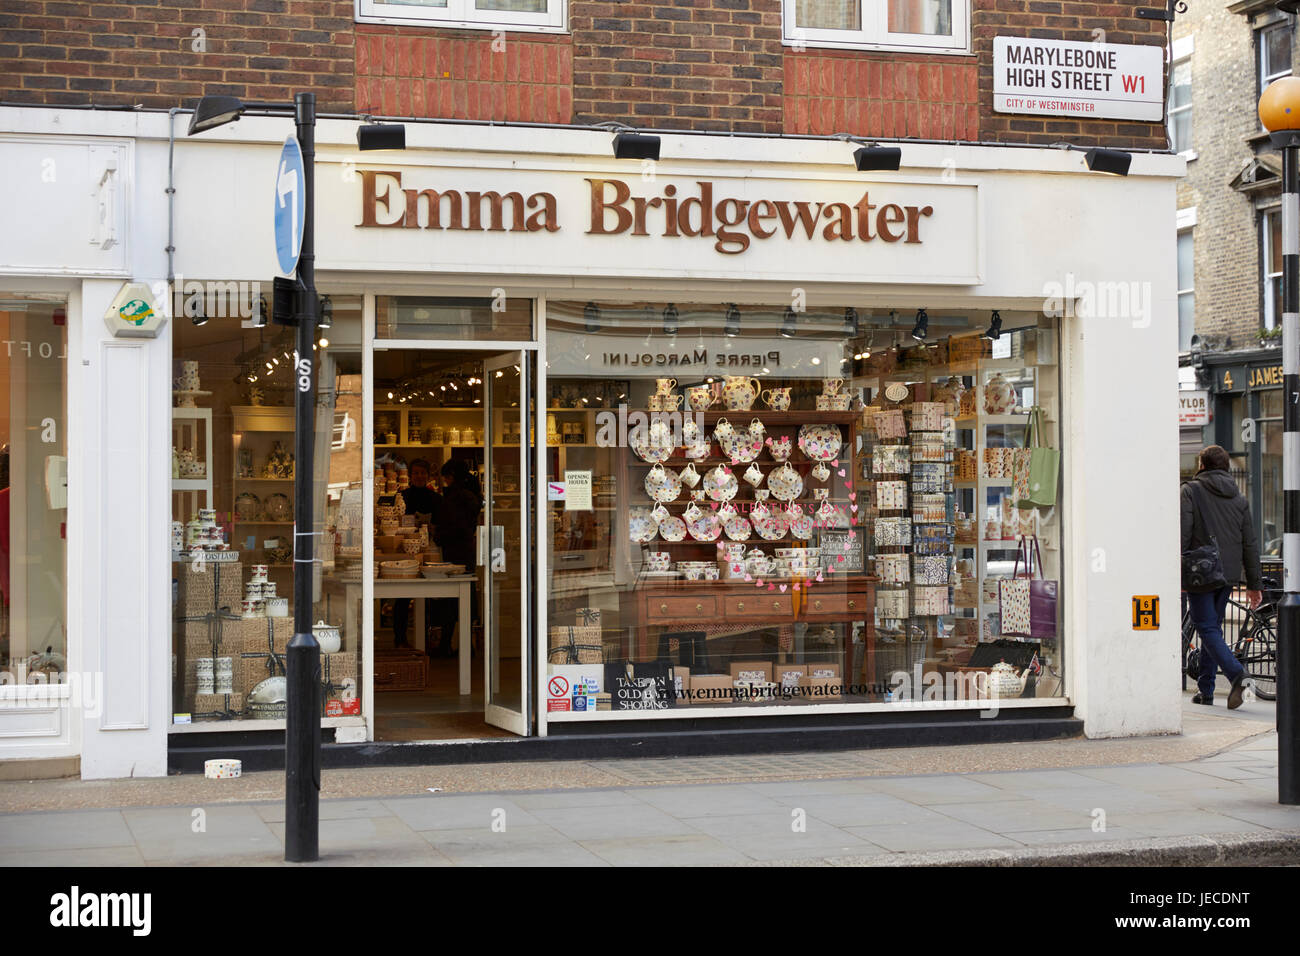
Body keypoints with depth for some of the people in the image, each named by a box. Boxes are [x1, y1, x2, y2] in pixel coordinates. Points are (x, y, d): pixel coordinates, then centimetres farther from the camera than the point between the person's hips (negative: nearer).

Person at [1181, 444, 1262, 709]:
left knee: (1207, 628, -5)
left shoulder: (1190, 491, -3)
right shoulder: (1239, 499, 12)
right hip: (1228, 575, 5)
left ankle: (1236, 672, -26)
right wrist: (1254, 584, 15)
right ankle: (1205, 689, 16)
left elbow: (1182, 535, -12)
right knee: (1213, 626, 14)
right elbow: (1250, 545, 12)